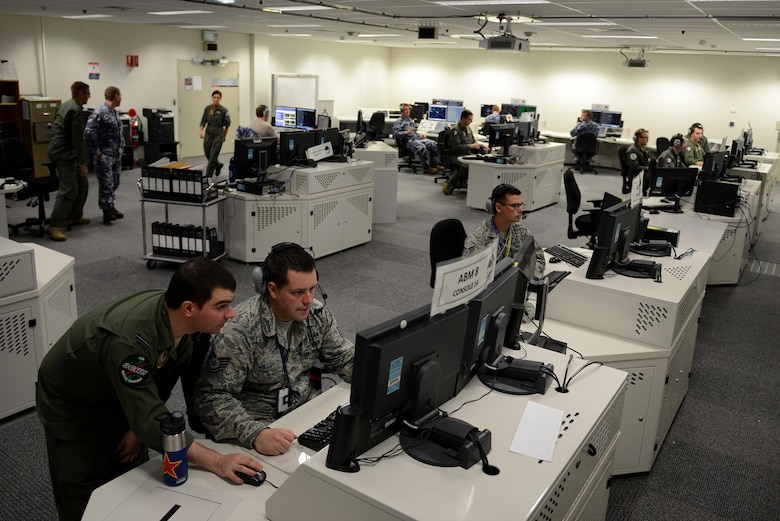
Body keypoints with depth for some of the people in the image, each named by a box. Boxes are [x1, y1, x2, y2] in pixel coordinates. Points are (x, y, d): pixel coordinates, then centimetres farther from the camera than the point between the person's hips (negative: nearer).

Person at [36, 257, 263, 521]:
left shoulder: (178, 319, -20)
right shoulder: (129, 340, -42)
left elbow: (163, 380, -3)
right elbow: (152, 421, -40)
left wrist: (139, 428, -5)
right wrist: (217, 462, -41)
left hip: (116, 397, 6)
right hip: (72, 405, -6)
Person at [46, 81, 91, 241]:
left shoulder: (66, 106, 16)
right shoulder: (76, 111, -16)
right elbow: (78, 139, -20)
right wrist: (83, 163, -17)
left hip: (61, 150, 11)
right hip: (64, 154, -11)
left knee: (82, 184, 17)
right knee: (69, 190, -16)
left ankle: (74, 216, 27)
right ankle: (55, 226, -18)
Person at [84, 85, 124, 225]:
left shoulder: (114, 112, 12)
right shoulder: (100, 112, -16)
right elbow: (88, 132, -22)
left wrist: (121, 148, 15)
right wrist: (96, 151, -17)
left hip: (116, 155, 9)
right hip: (104, 155, -9)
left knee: (114, 182, 15)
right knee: (106, 184, -4)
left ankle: (111, 207, 28)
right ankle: (107, 211, 3)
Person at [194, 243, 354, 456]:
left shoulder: (317, 313, -4)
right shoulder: (239, 330, -23)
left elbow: (345, 358, 10)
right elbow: (212, 397, -25)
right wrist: (255, 434, -40)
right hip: (258, 424, -6)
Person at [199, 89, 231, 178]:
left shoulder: (223, 110, -10)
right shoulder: (207, 108, 1)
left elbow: (227, 124, 2)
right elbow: (203, 121, 4)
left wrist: (224, 136, 10)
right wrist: (201, 131, -13)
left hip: (218, 135, -5)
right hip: (208, 134, 5)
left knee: (213, 157, -8)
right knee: (208, 155, 15)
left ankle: (208, 177, -2)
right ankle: (218, 165, 45)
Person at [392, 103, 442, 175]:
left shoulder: (411, 120, 29)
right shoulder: (398, 122, 4)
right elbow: (395, 134, -8)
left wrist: (420, 134, 15)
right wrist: (406, 132, -21)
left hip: (417, 138, 8)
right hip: (408, 140, -8)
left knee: (433, 144, -15)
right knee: (422, 148, -36)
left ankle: (434, 164, -8)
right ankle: (426, 167, -25)